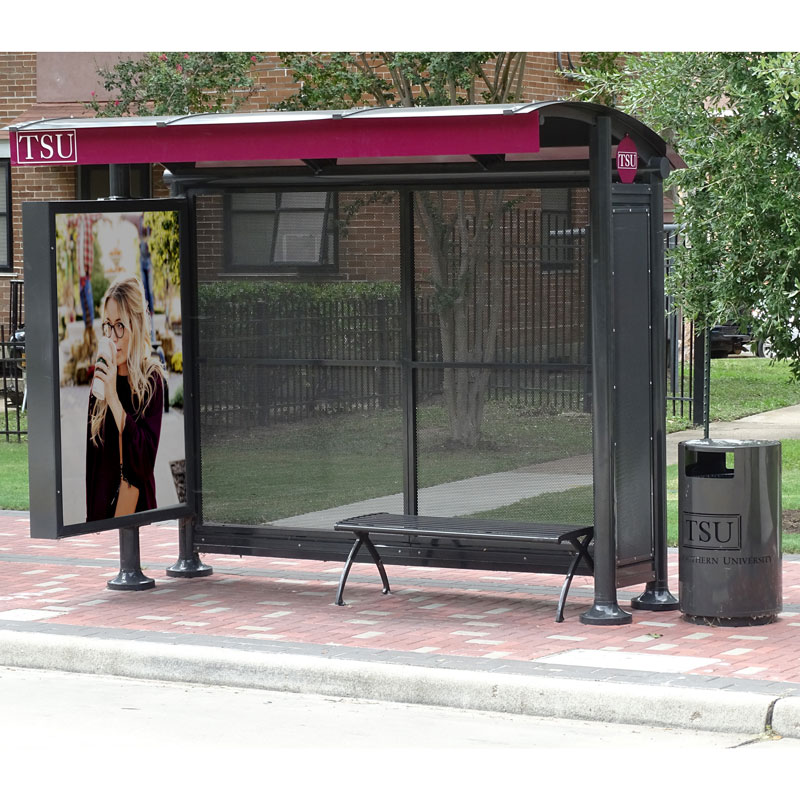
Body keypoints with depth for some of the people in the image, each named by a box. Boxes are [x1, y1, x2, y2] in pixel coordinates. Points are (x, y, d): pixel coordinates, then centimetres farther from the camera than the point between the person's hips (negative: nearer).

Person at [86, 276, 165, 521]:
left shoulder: (151, 379, -8)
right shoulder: (100, 373, 4)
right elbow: (89, 451, 9)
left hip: (136, 505, -3)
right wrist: (89, 515, 5)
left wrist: (114, 400, -22)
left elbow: (146, 460, -18)